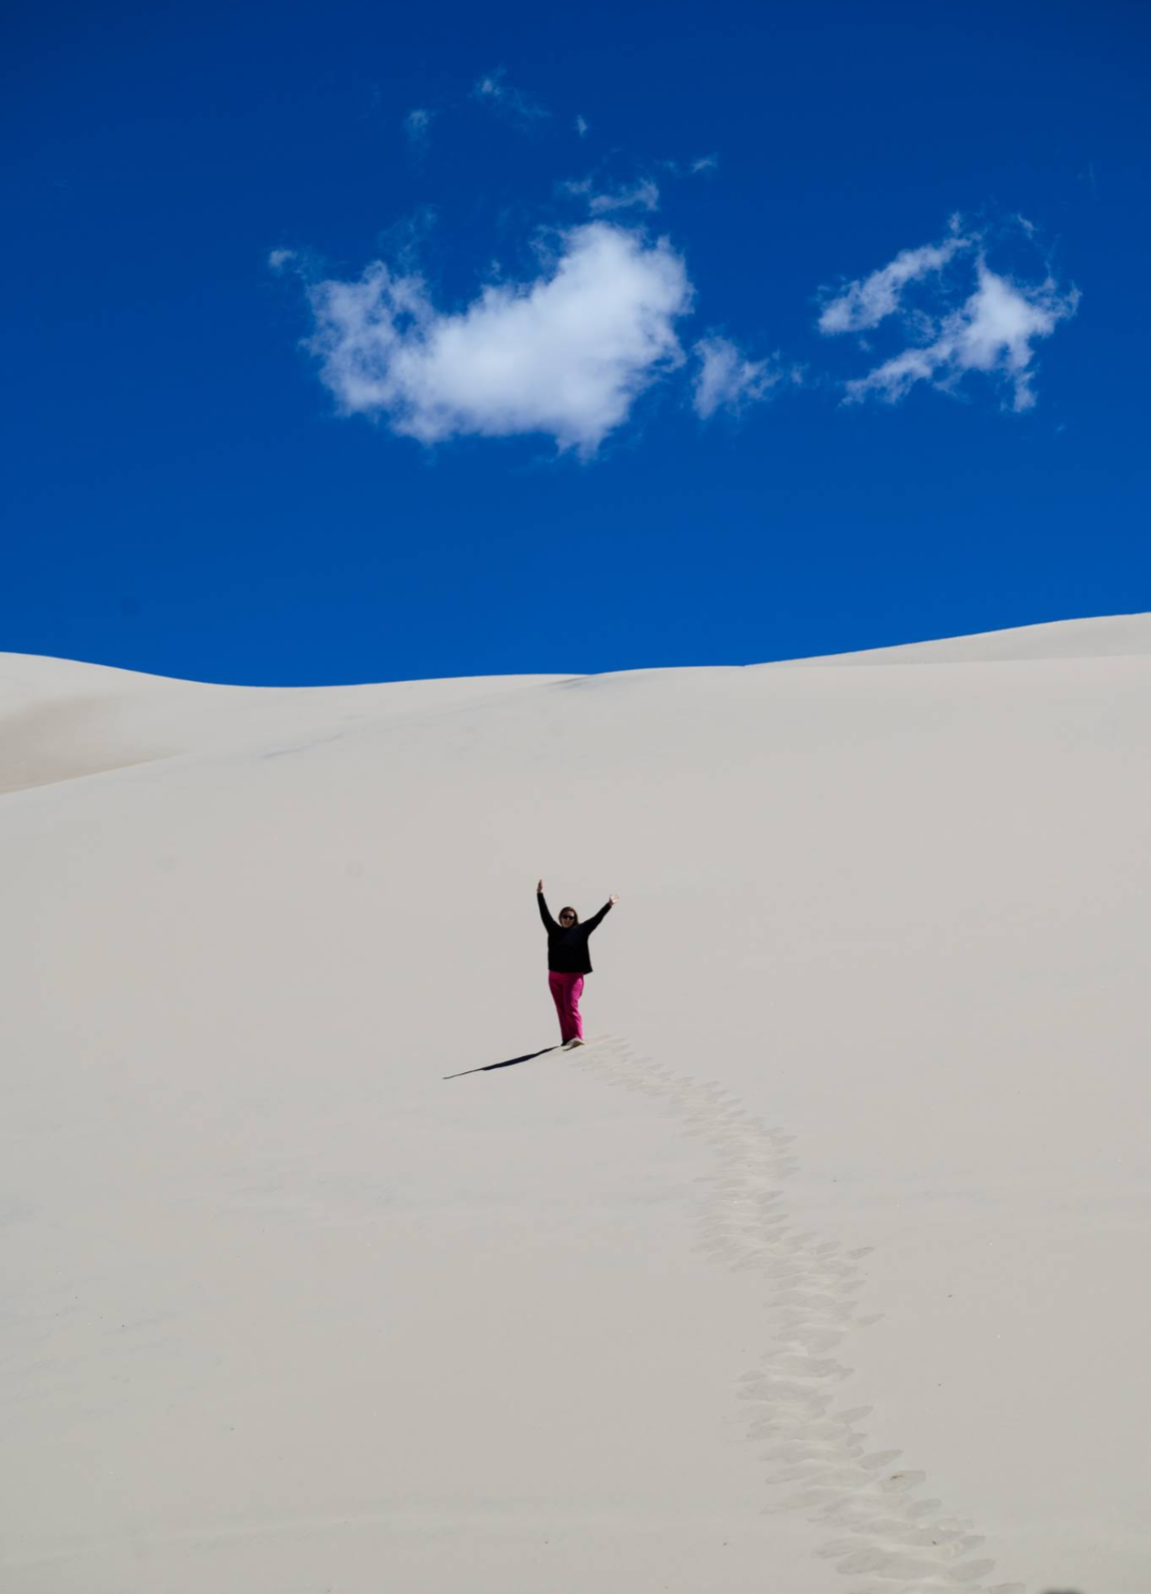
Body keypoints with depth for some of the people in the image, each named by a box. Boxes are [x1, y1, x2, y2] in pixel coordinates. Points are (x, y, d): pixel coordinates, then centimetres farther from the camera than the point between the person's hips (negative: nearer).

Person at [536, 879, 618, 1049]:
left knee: (571, 1007, -16)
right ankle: (567, 1039, 10)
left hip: (573, 976, -4)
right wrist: (540, 894, 14)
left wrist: (608, 906, -6)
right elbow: (545, 914, 12)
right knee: (562, 1010, 6)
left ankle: (577, 1037, -23)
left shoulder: (580, 931, 2)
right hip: (554, 977, 4)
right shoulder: (554, 931, 8)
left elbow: (595, 919, -1)